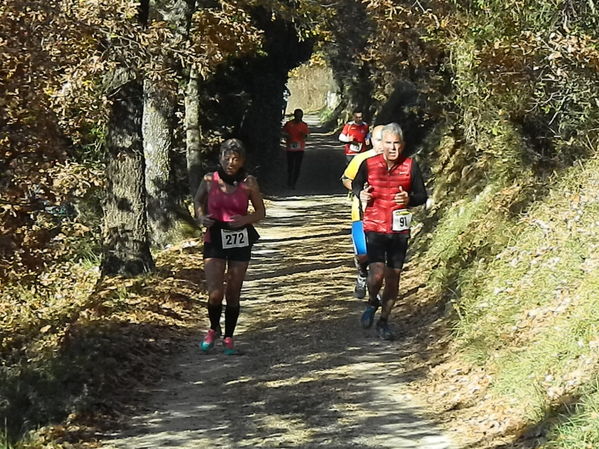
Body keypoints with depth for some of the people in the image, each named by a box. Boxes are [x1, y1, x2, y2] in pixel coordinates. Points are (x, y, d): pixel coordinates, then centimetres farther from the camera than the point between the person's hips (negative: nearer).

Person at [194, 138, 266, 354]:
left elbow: (261, 211, 6)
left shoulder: (248, 183, -4)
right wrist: (201, 217, -5)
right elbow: (198, 201, 15)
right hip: (214, 241, -1)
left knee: (233, 294, 7)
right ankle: (213, 328, 18)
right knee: (215, 294, -11)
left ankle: (228, 338, 24)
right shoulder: (209, 180, -4)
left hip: (240, 241, 1)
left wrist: (245, 219, -14)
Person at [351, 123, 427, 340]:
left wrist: (409, 199, -17)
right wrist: (361, 194, -8)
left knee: (393, 277, 7)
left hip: (399, 230, 2)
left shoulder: (410, 166, -1)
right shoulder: (369, 165, -2)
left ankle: (384, 321, 24)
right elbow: (355, 184, 15)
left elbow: (422, 196, 5)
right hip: (374, 227, -1)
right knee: (377, 274, -15)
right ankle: (372, 302, 18)